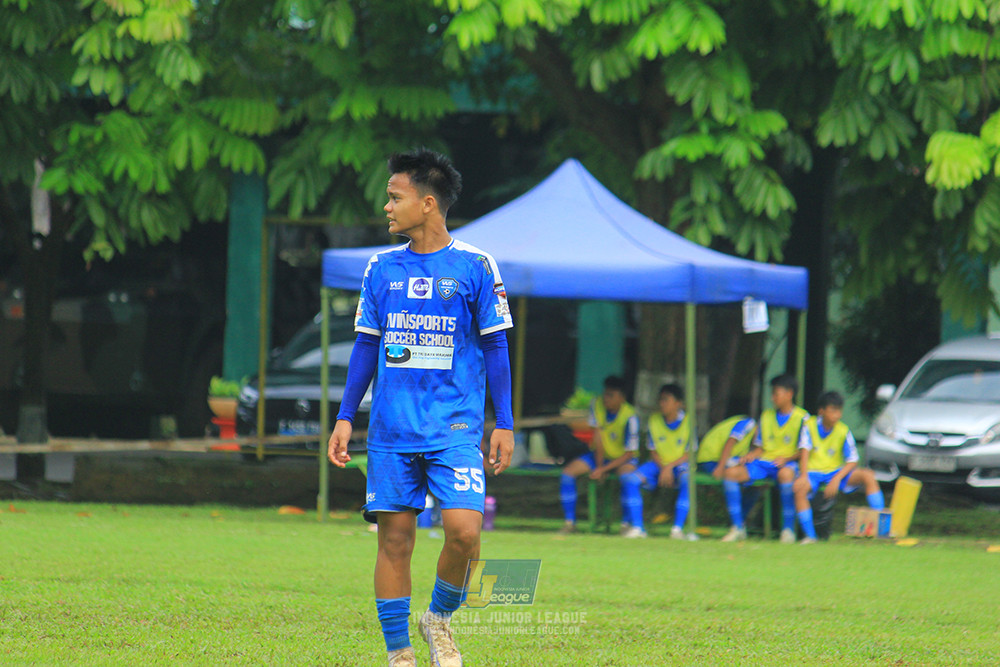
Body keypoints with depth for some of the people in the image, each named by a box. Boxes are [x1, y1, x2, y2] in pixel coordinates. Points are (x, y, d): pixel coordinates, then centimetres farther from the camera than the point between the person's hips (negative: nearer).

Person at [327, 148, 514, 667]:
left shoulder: (475, 268, 0)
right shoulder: (381, 269, 9)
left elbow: (495, 348, 3)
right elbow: (366, 347, 15)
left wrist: (504, 424, 0)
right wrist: (344, 418, 10)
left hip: (454, 428, -3)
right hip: (391, 429, 3)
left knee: (464, 529, -16)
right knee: (394, 536, 1)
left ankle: (440, 618, 9)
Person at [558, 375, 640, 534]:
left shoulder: (629, 417, -24)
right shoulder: (597, 405, -12)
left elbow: (629, 454, -21)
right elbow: (597, 436, -9)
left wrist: (602, 469, -25)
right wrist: (599, 464, -12)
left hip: (623, 458, -5)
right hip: (600, 455, 5)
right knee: (567, 473, -15)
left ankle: (625, 524, -25)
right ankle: (570, 522, -9)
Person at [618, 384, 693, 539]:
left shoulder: (688, 421, -9)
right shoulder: (654, 420, 0)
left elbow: (690, 454, -8)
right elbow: (653, 451, 4)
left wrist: (670, 467, -19)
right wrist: (662, 468, -15)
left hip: (680, 463, -4)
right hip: (658, 463, 4)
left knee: (687, 480, -39)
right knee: (629, 479, -22)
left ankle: (678, 528, -36)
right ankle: (637, 527, -20)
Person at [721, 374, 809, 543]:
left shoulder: (802, 418, 1)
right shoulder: (766, 416, 18)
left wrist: (786, 458, -20)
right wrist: (752, 454, -2)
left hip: (786, 463, -5)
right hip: (763, 462, 5)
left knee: (785, 474, -43)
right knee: (730, 473, -20)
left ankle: (788, 529, -33)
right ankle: (738, 528, -14)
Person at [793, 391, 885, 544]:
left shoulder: (843, 431, -2)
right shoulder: (810, 426, -4)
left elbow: (852, 461, -4)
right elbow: (804, 451, -14)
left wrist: (836, 480, -20)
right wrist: (803, 476, -30)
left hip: (836, 471, 2)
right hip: (812, 472, -2)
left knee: (868, 476, -21)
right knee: (799, 488, -36)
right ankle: (809, 535, -30)